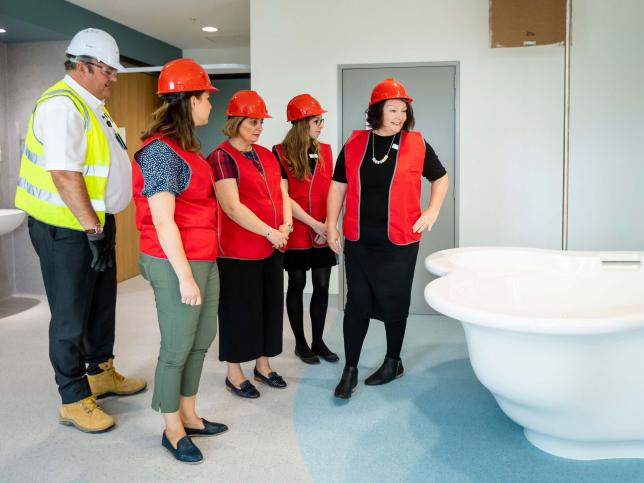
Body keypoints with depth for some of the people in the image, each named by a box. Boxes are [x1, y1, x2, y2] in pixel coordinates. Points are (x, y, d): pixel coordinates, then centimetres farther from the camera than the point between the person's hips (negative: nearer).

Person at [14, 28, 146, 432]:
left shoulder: (92, 106, 14)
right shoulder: (62, 106, -17)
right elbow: (64, 174, -25)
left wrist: (101, 227, 15)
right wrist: (93, 230, -23)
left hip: (96, 223, 10)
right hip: (68, 229, -10)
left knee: (102, 306, 20)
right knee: (72, 317, 1)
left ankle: (101, 373, 37)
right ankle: (74, 400, 15)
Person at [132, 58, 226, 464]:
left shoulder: (186, 147, 13)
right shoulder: (161, 151, -15)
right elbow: (163, 221, -20)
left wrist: (202, 265, 17)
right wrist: (184, 276, -20)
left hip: (205, 259, 9)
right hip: (177, 263, -9)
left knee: (202, 339, 16)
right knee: (178, 347, 4)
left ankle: (189, 416, 33)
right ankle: (173, 430, 22)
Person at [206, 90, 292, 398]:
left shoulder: (267, 155, 12)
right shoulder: (222, 157, -11)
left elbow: (282, 194, 13)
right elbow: (232, 207, -19)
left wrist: (286, 225, -6)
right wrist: (270, 232, -17)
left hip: (272, 248, 8)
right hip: (239, 251, -7)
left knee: (271, 306, 14)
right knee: (239, 311, 4)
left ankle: (263, 365, 31)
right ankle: (234, 373, 20)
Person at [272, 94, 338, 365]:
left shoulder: (325, 151, 8)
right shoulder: (281, 154, -7)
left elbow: (330, 191, 7)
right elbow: (283, 198, -11)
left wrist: (328, 223, -7)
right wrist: (314, 223, -14)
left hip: (323, 232, 4)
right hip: (296, 233, -4)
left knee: (322, 285, 7)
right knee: (296, 285, 7)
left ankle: (318, 341, 22)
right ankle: (300, 343, 21)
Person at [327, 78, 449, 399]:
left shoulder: (416, 144, 0)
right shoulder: (354, 144, 3)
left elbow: (440, 178, 12)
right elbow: (338, 185, 8)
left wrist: (432, 210, -1)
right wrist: (331, 225, 3)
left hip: (400, 242, -1)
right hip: (358, 241, 1)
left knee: (394, 303, 11)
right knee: (356, 304, 4)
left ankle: (393, 362, 30)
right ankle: (350, 370, 14)